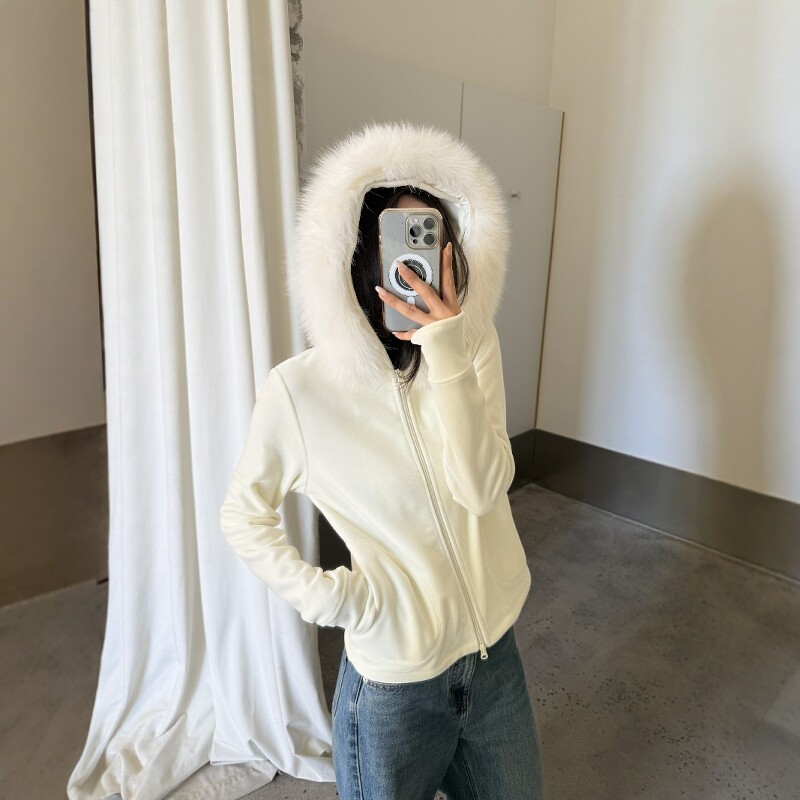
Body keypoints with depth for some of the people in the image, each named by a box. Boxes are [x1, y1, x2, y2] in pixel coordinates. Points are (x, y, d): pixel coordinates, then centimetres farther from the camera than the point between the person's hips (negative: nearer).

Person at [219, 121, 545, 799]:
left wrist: (447, 349, -30)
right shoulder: (302, 387, -19)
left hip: (496, 648, 4)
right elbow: (244, 515, -5)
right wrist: (322, 594, -15)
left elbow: (480, 489, -21)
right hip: (395, 677, -3)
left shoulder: (476, 348, -10)